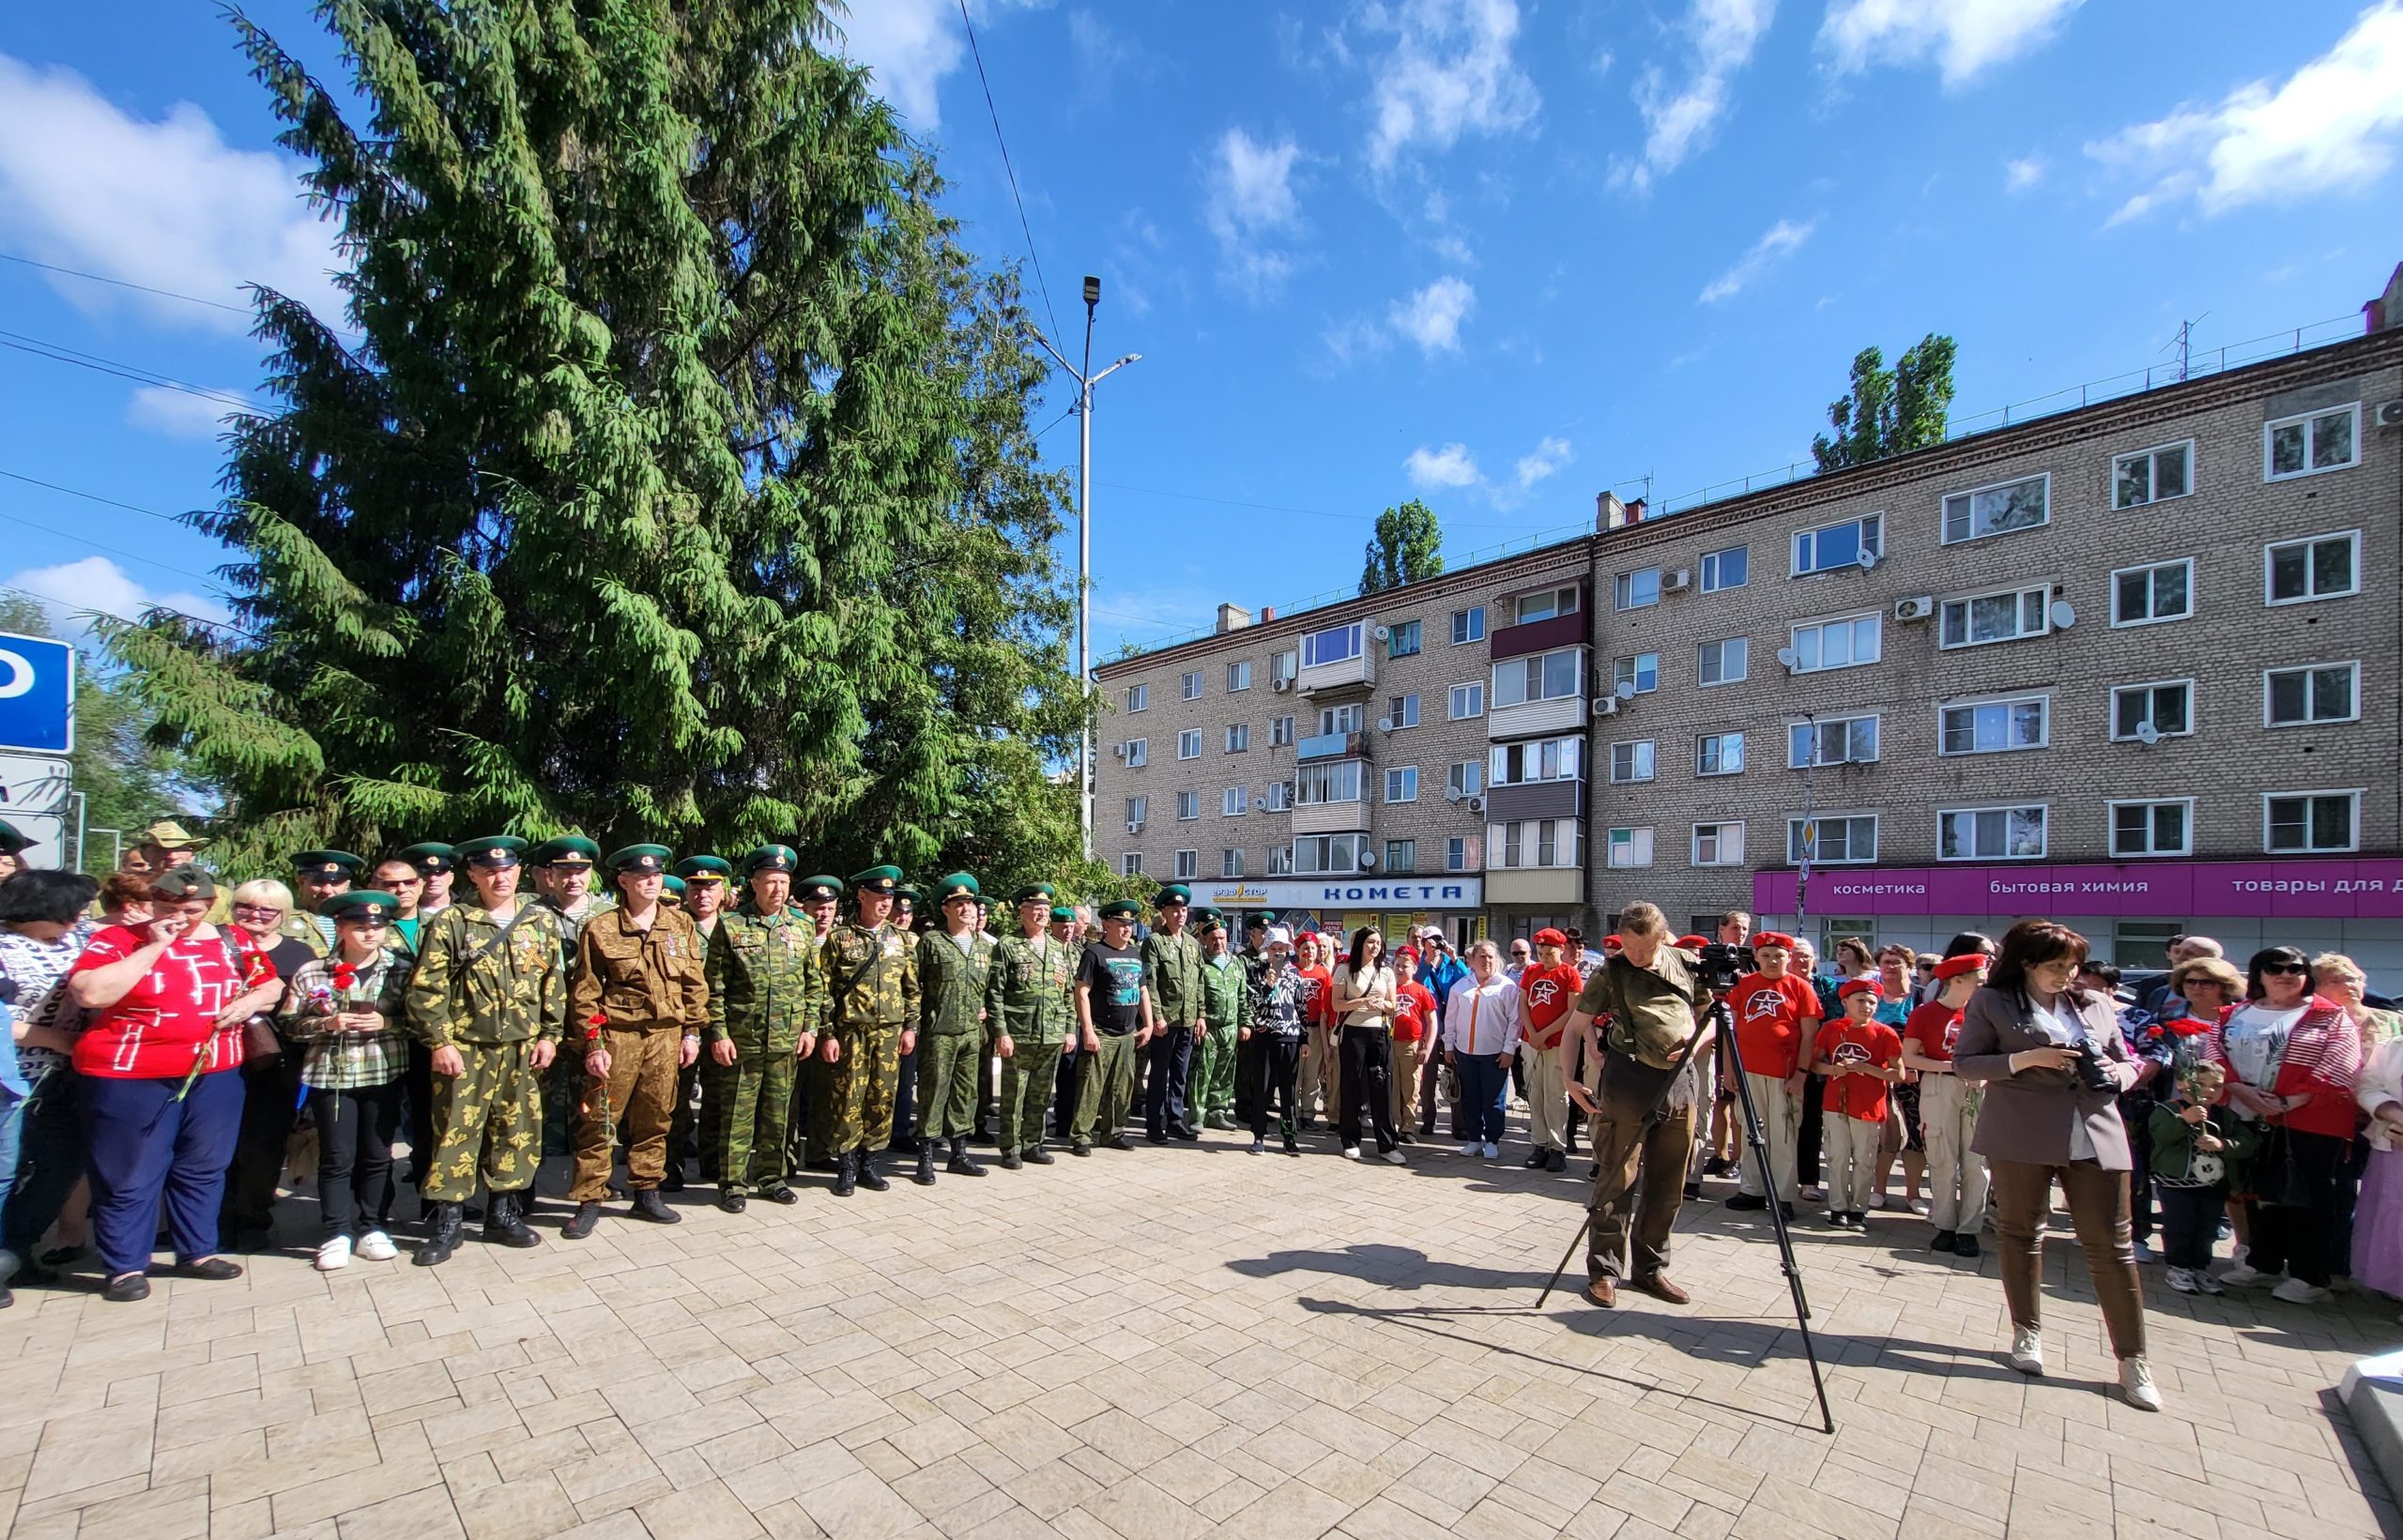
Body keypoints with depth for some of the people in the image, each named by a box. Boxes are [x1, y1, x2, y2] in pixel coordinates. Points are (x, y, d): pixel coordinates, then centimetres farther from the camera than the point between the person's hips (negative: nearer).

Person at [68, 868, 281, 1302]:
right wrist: (154, 947, -20)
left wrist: (252, 1000, -5)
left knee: (204, 1168, 13)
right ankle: (125, 1266, 19)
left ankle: (197, 1252, 27)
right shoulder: (117, 939, -6)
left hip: (214, 1076, 4)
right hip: (129, 1078, -4)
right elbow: (90, 994, -21)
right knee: (129, 1176, 5)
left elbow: (271, 985, 17)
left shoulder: (230, 942, 7)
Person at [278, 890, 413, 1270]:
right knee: (337, 1158, 5)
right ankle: (337, 1234, 18)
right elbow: (288, 1023, 1)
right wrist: (327, 1024, -15)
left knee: (378, 1155, 9)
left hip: (384, 1072, 1)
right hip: (330, 1074, -1)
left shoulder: (400, 970, 1)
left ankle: (373, 1228, 21)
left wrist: (386, 1022, -16)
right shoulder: (311, 973, 0)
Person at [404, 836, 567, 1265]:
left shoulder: (543, 921, 6)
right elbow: (426, 988, -5)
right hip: (464, 1049, -3)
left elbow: (555, 983, 8)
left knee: (518, 1133, 9)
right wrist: (439, 1042, -10)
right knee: (455, 1134, 3)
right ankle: (445, 1225, 17)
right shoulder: (450, 922, -3)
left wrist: (549, 1035, 3)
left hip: (523, 1050, 3)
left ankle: (504, 1214, 24)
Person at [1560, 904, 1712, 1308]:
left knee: (1668, 1184, 12)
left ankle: (1651, 1268, 26)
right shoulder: (1610, 972, -4)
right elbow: (1575, 1028, -2)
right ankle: (1604, 1270, 10)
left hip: (1680, 1081, 4)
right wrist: (1570, 1079, -12)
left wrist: (1695, 1045, -6)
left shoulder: (1688, 964, 4)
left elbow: (1712, 1016, 14)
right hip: (1628, 1082, -4)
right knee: (1618, 1181, -1)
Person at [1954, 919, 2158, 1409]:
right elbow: (1964, 1064, -4)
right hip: (2022, 1136, -2)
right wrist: (2027, 1059, -16)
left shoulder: (2096, 1006, 12)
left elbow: (2127, 1062, 19)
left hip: (2095, 1137, 3)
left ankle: (2132, 1360, 13)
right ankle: (2027, 1332, 26)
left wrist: (2115, 1074, -4)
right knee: (2020, 1234, 9)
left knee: (2111, 1245, 1)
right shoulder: (1991, 1002, -1)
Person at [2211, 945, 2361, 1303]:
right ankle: (2262, 1262, 25)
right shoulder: (2236, 1015, 9)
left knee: (2307, 1197, 0)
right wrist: (2239, 1089, -12)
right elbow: (2213, 1050, 3)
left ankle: (2310, 1277, 9)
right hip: (2251, 1119, 4)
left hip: (2311, 1122, -4)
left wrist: (2289, 1102, -17)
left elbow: (2340, 1067, -10)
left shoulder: (2331, 1016, -1)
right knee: (2259, 1193, 13)